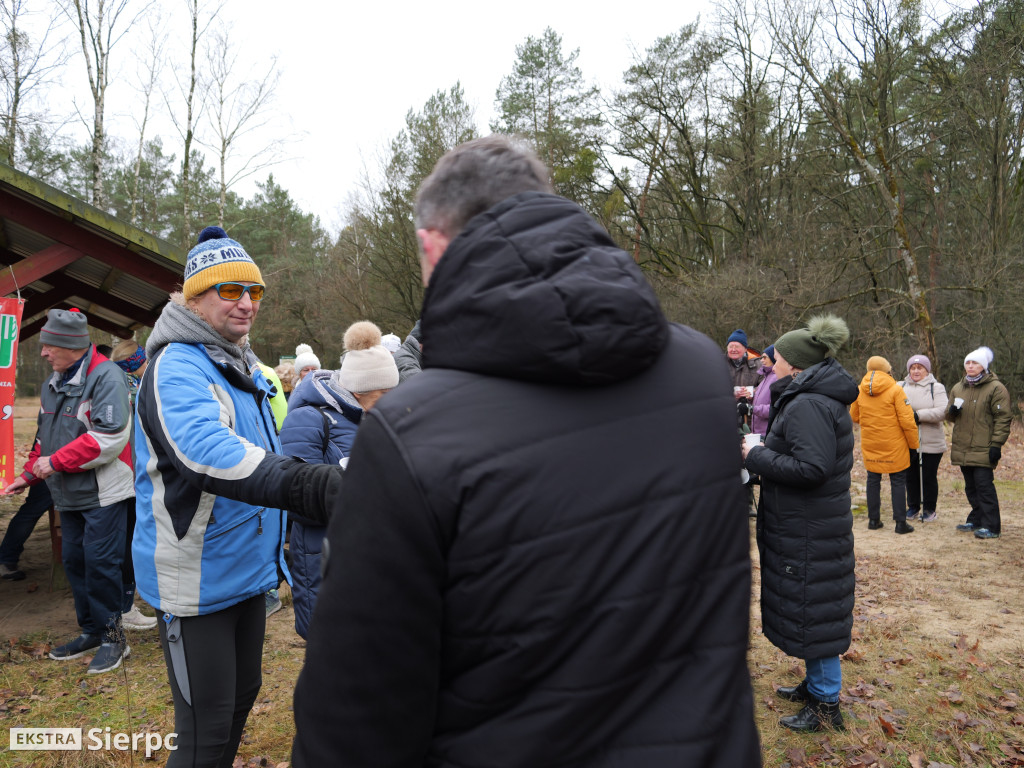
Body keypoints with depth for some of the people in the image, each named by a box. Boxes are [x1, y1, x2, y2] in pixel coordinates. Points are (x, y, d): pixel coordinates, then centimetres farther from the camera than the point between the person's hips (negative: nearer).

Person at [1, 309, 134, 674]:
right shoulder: (53, 383, 11)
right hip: (69, 494, 9)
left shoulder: (106, 376, -17)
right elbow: (45, 436, 23)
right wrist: (30, 474, 12)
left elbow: (108, 439, -24)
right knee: (74, 560, 14)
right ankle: (91, 631, 29)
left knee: (100, 563, -5)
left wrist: (55, 462, -17)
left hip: (103, 492, -9)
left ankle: (112, 637, 11)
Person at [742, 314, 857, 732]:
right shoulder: (812, 397, 10)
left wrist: (756, 456, -20)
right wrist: (763, 453, 7)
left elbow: (812, 468, -30)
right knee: (807, 605, 21)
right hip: (805, 523, 10)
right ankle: (815, 683, 37)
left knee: (812, 609, 2)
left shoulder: (808, 406, -23)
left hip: (809, 529, -10)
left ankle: (826, 705, 18)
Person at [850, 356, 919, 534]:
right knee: (898, 481, 4)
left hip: (869, 445, 4)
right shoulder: (895, 390, -12)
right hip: (894, 446, -4)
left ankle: (873, 520, 16)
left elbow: (854, 417, 11)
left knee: (873, 480, 12)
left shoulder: (860, 391, 0)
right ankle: (900, 522, 6)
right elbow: (907, 420, -12)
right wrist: (913, 443, -2)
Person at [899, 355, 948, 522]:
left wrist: (919, 415, -23)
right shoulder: (901, 387, 8)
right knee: (910, 476, 12)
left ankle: (930, 509, 22)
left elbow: (942, 412, -15)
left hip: (931, 443, -3)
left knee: (929, 477, 6)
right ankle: (913, 506, 28)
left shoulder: (936, 388, -1)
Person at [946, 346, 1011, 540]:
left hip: (983, 449, -6)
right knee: (971, 487, 13)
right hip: (962, 449, 7)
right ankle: (976, 520, 24)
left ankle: (991, 526, -2)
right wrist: (952, 411, -2)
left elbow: (1002, 419, -8)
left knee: (984, 486, -8)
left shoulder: (996, 388, -5)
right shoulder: (958, 388, 14)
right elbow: (949, 415, 22)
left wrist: (997, 444, -14)